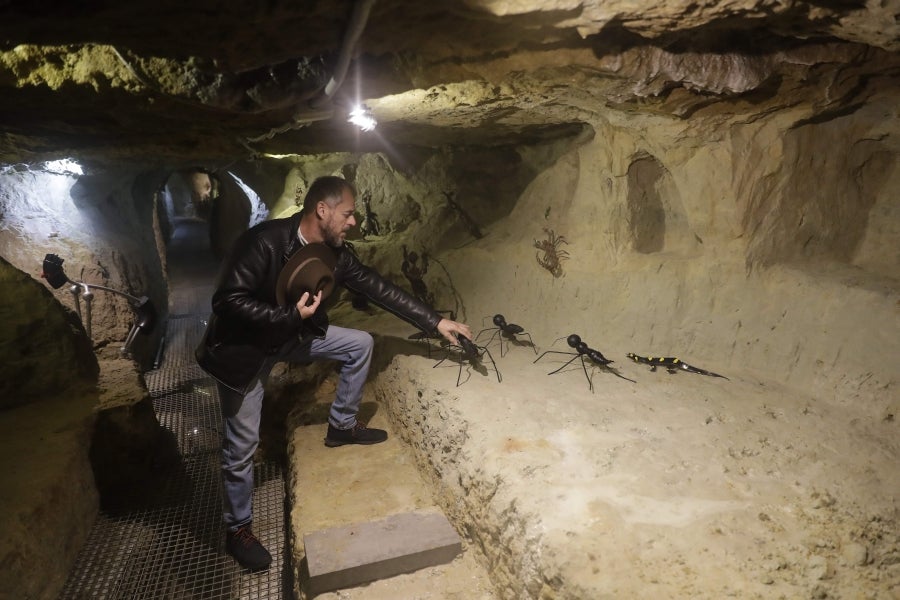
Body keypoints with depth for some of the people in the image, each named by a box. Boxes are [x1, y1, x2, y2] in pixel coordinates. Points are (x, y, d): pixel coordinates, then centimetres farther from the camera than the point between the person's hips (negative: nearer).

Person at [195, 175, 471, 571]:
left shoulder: (335, 254, -10)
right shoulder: (263, 242, -30)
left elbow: (378, 288, -8)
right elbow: (227, 301, -30)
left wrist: (436, 322, -10)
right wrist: (291, 315, -34)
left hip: (292, 335, 7)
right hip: (244, 347, -6)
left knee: (361, 344, 2)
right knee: (242, 445, 0)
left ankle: (342, 426, 22)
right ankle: (238, 529, 23)